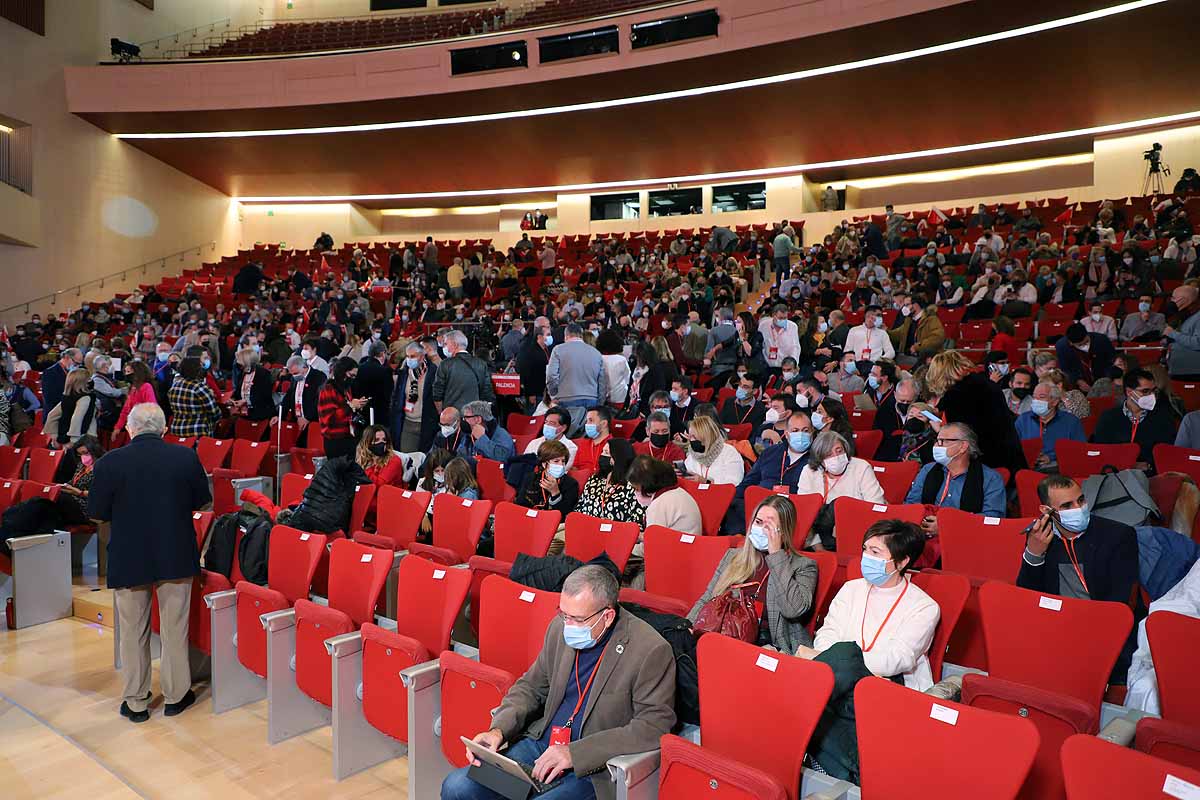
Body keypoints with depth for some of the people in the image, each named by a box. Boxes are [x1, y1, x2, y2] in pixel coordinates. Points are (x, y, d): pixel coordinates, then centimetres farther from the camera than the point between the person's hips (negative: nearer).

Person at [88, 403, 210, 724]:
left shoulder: (109, 463, -11)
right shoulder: (186, 457, -9)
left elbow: (97, 512, -4)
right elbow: (202, 500, 2)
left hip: (128, 559, 0)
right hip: (176, 557, 0)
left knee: (133, 633, 15)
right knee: (174, 629, 13)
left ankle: (135, 702, 25)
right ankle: (175, 696, 24)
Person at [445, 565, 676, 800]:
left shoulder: (651, 650, -17)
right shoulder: (560, 628, 2)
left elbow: (654, 726, -18)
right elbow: (530, 687, 14)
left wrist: (575, 753, -22)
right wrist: (498, 730, -5)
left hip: (594, 769, -6)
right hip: (540, 744, 7)